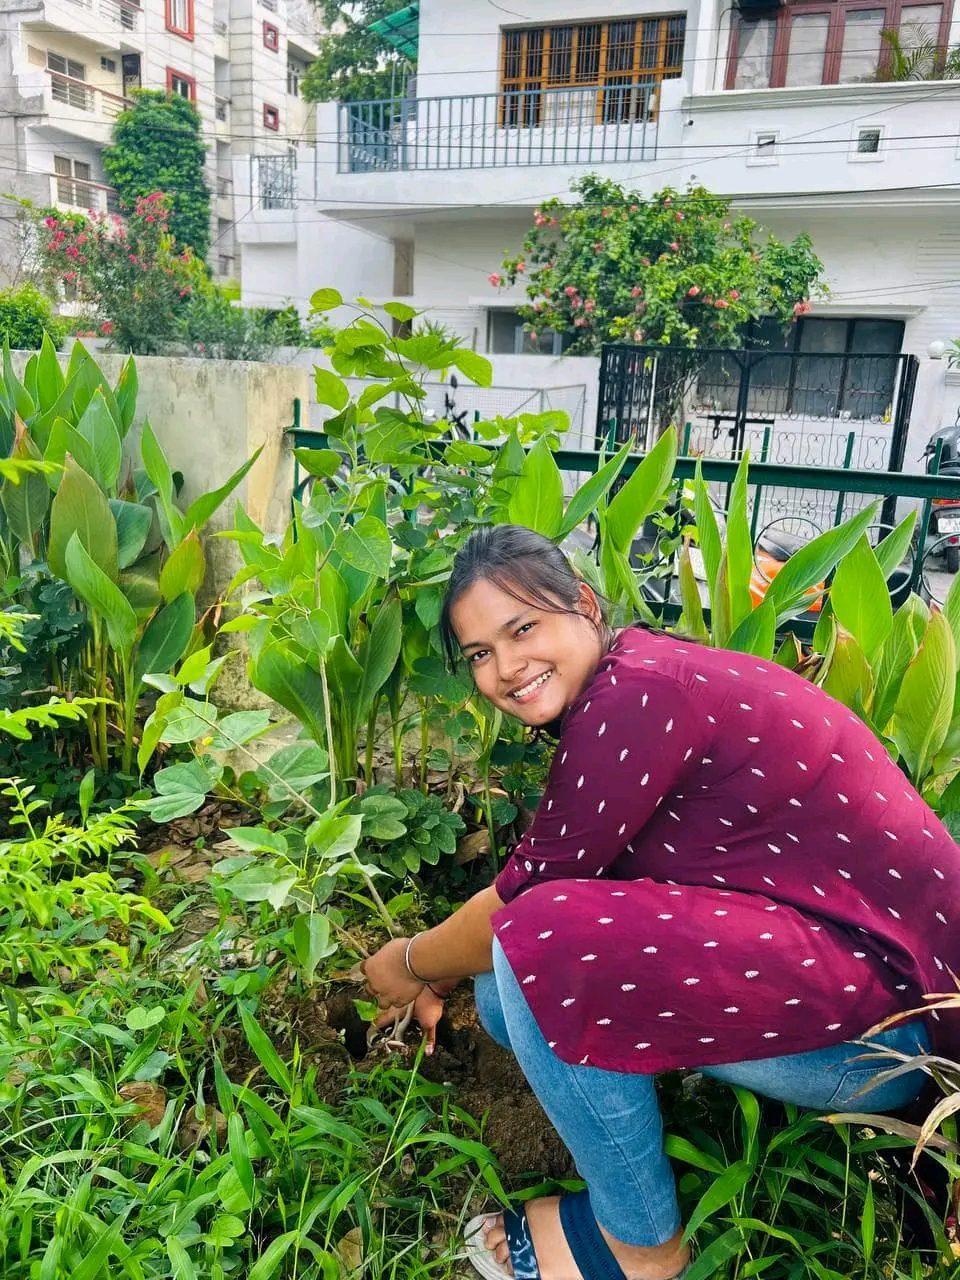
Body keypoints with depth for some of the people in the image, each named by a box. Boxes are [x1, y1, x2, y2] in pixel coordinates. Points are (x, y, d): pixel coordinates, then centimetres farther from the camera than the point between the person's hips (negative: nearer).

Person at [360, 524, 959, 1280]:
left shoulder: (637, 694, -22)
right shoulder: (624, 690, 6)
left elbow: (524, 896, -16)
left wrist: (412, 963, 2)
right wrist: (443, 970, 12)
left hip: (891, 1009, -9)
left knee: (541, 942, -25)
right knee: (508, 992, 2)